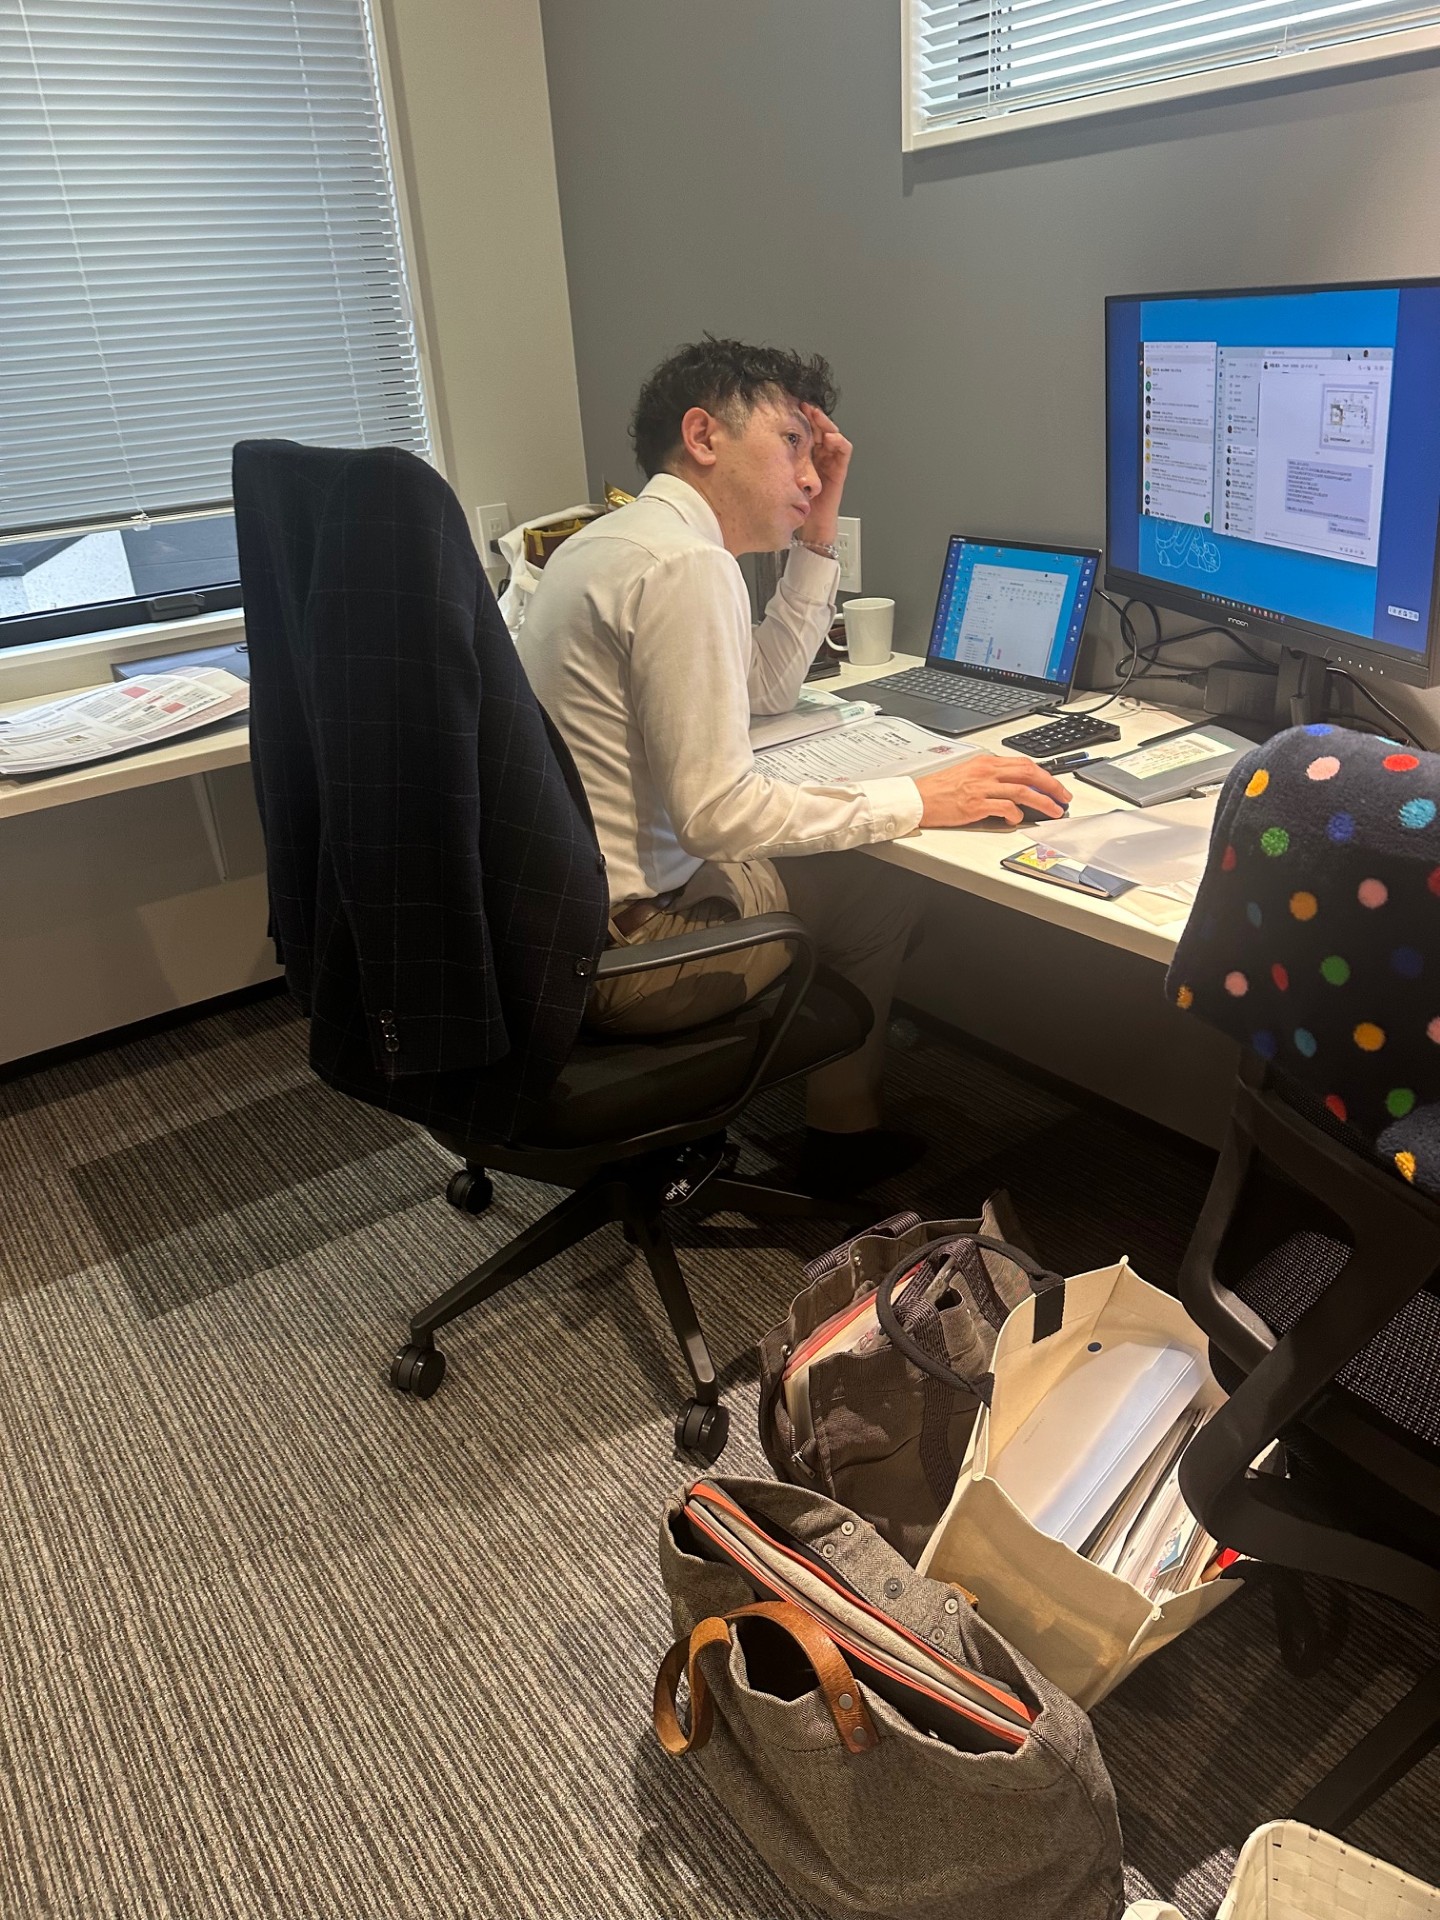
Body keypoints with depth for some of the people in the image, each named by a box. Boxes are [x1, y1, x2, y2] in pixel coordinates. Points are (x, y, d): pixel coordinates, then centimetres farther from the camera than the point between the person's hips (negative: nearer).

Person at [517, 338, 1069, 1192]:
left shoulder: (612, 539, 13)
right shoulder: (686, 565, -20)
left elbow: (768, 689, 23)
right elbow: (717, 814, -25)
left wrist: (818, 534, 15)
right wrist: (917, 800, -18)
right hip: (611, 950, -10)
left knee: (835, 863, 25)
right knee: (883, 889, 8)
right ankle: (846, 1125, 28)